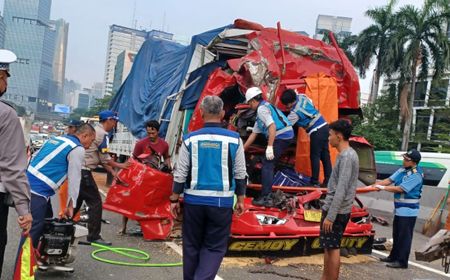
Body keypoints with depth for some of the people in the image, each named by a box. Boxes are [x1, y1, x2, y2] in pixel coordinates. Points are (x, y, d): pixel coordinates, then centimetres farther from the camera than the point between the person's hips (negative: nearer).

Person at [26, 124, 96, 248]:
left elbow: (35, 158, 22)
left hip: (28, 184, 10)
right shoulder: (77, 149, -6)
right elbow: (74, 179, -6)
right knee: (33, 231, -5)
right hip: (37, 191, -10)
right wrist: (70, 205, 0)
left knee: (47, 221, 21)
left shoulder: (56, 139, 19)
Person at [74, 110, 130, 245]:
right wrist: (119, 165, 5)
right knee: (95, 202, -3)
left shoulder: (95, 130, 19)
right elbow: (105, 159, -11)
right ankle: (94, 236, 1)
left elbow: (101, 158, 20)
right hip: (83, 171, -10)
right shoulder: (102, 134, -11)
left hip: (77, 169, 10)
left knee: (76, 201, 19)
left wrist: (113, 172, 18)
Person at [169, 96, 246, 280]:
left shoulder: (190, 139, -3)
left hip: (194, 200, 1)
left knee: (192, 245, 17)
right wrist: (240, 200, 11)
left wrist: (174, 199, 8)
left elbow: (180, 173, -1)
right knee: (215, 247, 8)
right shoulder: (234, 140, -4)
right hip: (221, 202, -1)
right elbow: (240, 174, 1)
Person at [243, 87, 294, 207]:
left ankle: (266, 198, -12)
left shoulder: (262, 108, -7)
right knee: (269, 163, 22)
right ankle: (268, 191, 33)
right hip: (286, 136, 10)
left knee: (267, 164, -9)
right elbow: (254, 134, 28)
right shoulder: (266, 107, 26)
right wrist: (242, 150, 30)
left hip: (281, 136, -10)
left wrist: (269, 146, -26)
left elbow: (272, 126, -23)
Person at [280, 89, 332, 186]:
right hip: (324, 126, 8)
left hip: (316, 132, -8)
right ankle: (328, 180, 14)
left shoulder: (295, 112, -16)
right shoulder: (302, 97, 4)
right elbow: (312, 104, 22)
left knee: (315, 156, 1)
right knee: (325, 155, 10)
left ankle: (315, 182, 5)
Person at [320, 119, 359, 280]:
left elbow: (341, 190, -24)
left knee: (332, 248, -2)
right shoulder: (348, 155, 12)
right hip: (338, 210, 9)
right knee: (328, 247, 16)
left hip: (336, 211, -9)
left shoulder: (346, 156, -19)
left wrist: (330, 216, -23)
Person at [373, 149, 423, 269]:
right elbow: (390, 180, 6)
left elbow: (400, 189, -22)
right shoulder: (402, 170, 7)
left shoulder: (416, 175, -20)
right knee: (397, 234, 18)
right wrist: (376, 185, -7)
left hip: (408, 211, -9)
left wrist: (383, 188, -16)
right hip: (400, 209, 9)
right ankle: (394, 256, 29)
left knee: (404, 236, -2)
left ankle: (402, 261, 5)